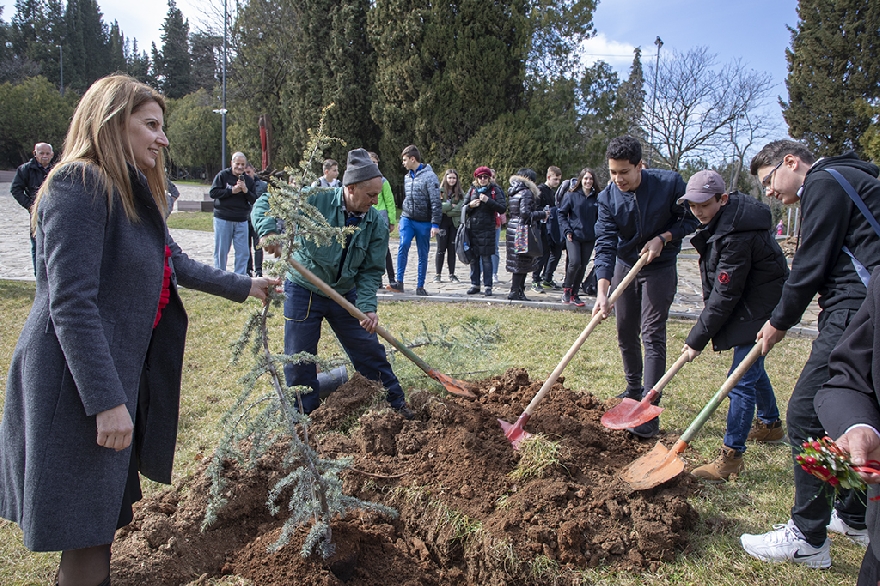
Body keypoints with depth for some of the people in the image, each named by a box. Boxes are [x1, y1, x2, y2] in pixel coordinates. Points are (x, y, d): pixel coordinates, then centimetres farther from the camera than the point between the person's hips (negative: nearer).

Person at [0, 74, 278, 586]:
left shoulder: (133, 193, 14)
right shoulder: (78, 187, -16)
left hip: (126, 371, 9)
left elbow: (177, 265, 25)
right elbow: (71, 305, -22)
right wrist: (107, 401, -24)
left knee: (105, 514, 20)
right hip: (80, 386, -9)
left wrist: (243, 287, 29)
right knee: (84, 531, 2)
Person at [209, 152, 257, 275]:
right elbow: (213, 193, -8)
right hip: (223, 219, -3)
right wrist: (232, 191, -14)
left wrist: (246, 191, -13)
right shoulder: (222, 175, -1)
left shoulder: (248, 180, 8)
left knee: (243, 252, 2)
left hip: (241, 220, 3)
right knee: (221, 251, 3)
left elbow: (254, 200, 5)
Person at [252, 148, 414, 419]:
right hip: (303, 292, -2)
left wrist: (367, 307, -23)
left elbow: (371, 270, -8)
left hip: (345, 295, 3)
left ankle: (397, 403, 27)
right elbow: (265, 204, -15)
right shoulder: (316, 199, -19)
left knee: (370, 352, 9)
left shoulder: (376, 224, -10)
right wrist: (268, 231, -36)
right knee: (299, 358, 5)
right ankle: (305, 415, 26)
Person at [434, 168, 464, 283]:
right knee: (441, 249, 0)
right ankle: (437, 275, 6)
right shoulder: (439, 191, -1)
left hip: (454, 224, 2)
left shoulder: (459, 193, 7)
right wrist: (451, 206, -11)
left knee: (452, 249, 5)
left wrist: (447, 210, -11)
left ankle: (452, 275, 11)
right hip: (442, 223, -2)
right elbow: (437, 206, -13)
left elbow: (460, 208, -5)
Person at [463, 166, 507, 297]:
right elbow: (463, 207, 14)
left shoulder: (494, 190, 1)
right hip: (472, 228, 3)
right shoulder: (472, 189, 10)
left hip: (487, 228, -3)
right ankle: (475, 284, 17)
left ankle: (488, 286, 3)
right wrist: (470, 205, -7)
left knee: (486, 257, -2)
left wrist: (488, 200, -17)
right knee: (474, 257, 8)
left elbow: (503, 207, -8)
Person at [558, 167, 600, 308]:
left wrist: (598, 232, 3)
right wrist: (567, 230, -8)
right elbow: (561, 213, 1)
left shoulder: (596, 197, 5)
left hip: (589, 238, 3)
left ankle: (574, 294, 18)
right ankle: (566, 288, 8)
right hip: (573, 236, -3)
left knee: (582, 266, 6)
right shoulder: (571, 195, -3)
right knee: (574, 262, -16)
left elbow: (599, 217, 14)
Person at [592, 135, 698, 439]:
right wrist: (602, 290, -31)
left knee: (652, 336, -10)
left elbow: (691, 219, -5)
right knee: (625, 334, 12)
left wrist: (663, 238, -22)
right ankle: (633, 390, 34)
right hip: (624, 267, 4)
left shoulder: (670, 183, -18)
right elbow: (605, 244, -20)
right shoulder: (608, 198, -13)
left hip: (659, 269, -3)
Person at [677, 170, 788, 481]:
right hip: (748, 301, 11)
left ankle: (732, 455, -3)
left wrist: (697, 339, -21)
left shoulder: (737, 236, -31)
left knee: (741, 379, -10)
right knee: (752, 367, 25)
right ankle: (771, 424, 46)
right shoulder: (721, 218, 1)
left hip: (759, 308, -11)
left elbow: (725, 295, -27)